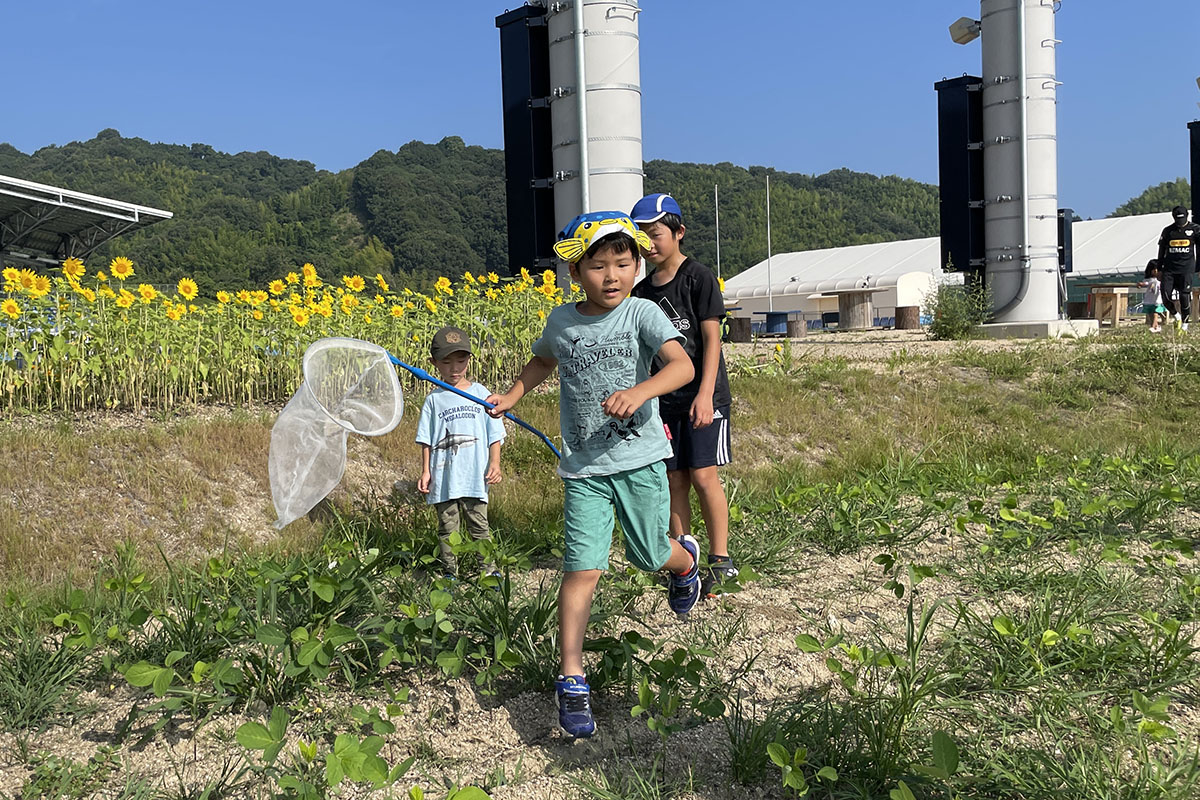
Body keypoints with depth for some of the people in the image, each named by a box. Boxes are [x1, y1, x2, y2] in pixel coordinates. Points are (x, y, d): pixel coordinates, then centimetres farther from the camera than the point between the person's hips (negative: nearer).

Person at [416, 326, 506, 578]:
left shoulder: (481, 394, 4)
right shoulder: (434, 399, 3)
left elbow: (494, 435, 5)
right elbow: (426, 441, 5)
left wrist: (494, 463, -5)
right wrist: (426, 471, -1)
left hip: (475, 478, 0)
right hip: (443, 479, 0)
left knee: (479, 527, 7)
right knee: (447, 529, 9)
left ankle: (489, 572, 19)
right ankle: (450, 574, 21)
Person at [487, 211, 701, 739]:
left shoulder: (641, 314, -6)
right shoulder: (561, 321, 5)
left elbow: (683, 366, -21)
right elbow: (543, 361, 27)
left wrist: (637, 392, -38)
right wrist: (512, 396, 13)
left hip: (641, 459, -1)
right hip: (584, 468, 1)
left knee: (649, 556, 13)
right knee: (581, 569, -8)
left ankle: (686, 559, 51)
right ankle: (571, 681, 1)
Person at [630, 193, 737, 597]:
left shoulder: (698, 276, -6)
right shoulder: (642, 291, 11)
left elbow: (711, 337, -10)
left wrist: (705, 394, -18)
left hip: (703, 396, -5)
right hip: (665, 399, 5)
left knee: (703, 475, -6)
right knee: (674, 479, 6)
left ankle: (721, 560, 6)